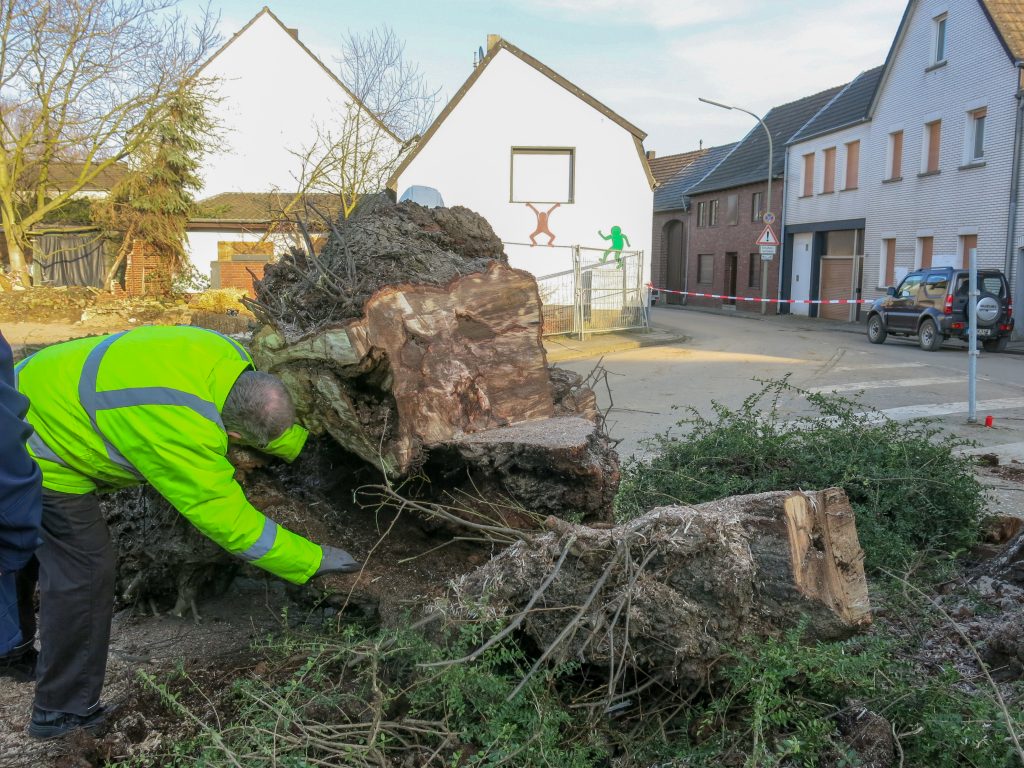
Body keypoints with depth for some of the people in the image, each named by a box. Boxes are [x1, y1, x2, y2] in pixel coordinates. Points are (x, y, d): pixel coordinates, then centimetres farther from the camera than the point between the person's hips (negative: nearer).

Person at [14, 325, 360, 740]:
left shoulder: (227, 358, -16)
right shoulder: (183, 432, -38)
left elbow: (271, 418, 7)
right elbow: (228, 520, -30)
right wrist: (313, 559, -23)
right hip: (39, 447, -9)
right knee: (83, 573, -5)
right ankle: (64, 713, 8)